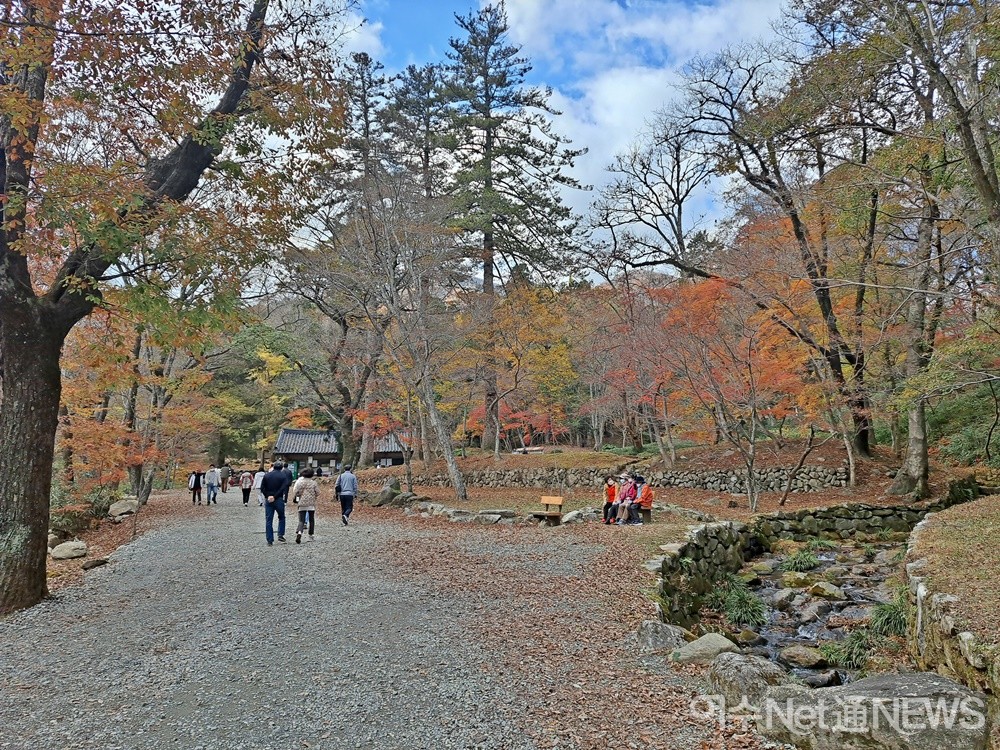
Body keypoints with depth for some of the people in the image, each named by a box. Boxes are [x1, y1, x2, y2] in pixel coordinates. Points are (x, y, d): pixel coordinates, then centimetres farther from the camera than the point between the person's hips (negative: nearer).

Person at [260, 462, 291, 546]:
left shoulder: (266, 475, 5)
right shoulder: (283, 476, -3)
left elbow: (262, 488, -1)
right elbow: (284, 489, -14)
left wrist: (268, 496, -4)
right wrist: (275, 496, -11)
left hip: (268, 500, 2)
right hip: (279, 500, -2)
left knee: (268, 520, 6)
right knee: (281, 517, 18)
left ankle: (270, 540, 5)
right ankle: (280, 535, 9)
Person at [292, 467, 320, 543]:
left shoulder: (300, 482, 1)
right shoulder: (314, 483, -1)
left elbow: (295, 492, -4)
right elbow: (317, 493, -2)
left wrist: (294, 499, 15)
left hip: (302, 504, 0)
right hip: (311, 504, 0)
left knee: (301, 521, 0)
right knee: (311, 520, 13)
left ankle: (299, 532, -26)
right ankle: (311, 536, 16)